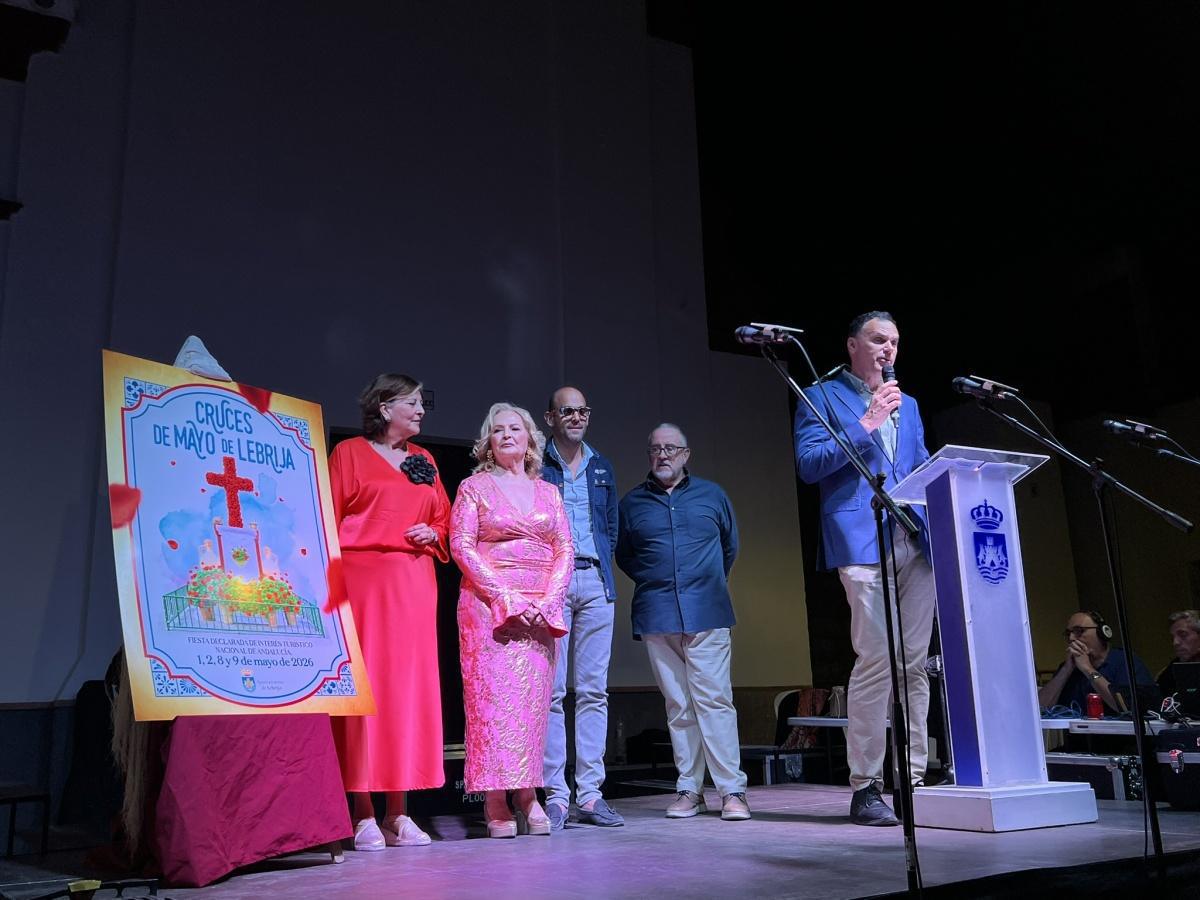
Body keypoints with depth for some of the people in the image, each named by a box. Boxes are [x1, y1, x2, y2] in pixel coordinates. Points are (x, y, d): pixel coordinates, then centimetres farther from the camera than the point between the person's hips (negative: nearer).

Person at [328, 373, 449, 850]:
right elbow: (328, 519, -2)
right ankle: (363, 816, 1)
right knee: (363, 686, -6)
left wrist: (432, 534, 2)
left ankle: (398, 812, 11)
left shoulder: (424, 459, 19)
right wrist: (331, 574, -11)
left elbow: (443, 519, 23)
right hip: (362, 579, -5)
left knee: (410, 686, 3)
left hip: (414, 582, 5)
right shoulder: (349, 453, 4)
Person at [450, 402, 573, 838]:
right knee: (492, 695, -7)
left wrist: (548, 599, -5)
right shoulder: (474, 487, 6)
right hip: (487, 605, -3)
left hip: (540, 609, 3)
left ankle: (526, 794, 7)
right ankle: (495, 802, -3)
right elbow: (461, 545, -4)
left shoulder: (548, 492, 16)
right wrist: (505, 596, -13)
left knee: (533, 699, 1)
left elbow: (565, 551, 11)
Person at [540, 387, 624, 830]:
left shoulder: (601, 468, 19)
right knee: (551, 690, -5)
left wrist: (602, 566, 8)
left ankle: (590, 794, 7)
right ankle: (555, 794, 0)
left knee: (593, 690, 3)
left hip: (595, 582, 4)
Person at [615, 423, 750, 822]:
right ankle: (689, 789, 13)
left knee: (714, 700, -5)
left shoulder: (712, 495, 10)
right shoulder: (632, 502, 10)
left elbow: (730, 545, 21)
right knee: (678, 706, 6)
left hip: (707, 614, -1)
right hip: (656, 618, 2)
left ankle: (732, 789, 0)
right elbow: (623, 555, 20)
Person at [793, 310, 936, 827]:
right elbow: (808, 464, -6)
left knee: (914, 664, 4)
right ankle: (864, 788, -5)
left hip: (916, 542, 6)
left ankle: (915, 779, 10)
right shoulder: (823, 397, 7)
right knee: (876, 660, -12)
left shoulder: (907, 405, 26)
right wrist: (864, 425, -11)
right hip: (862, 542, -6)